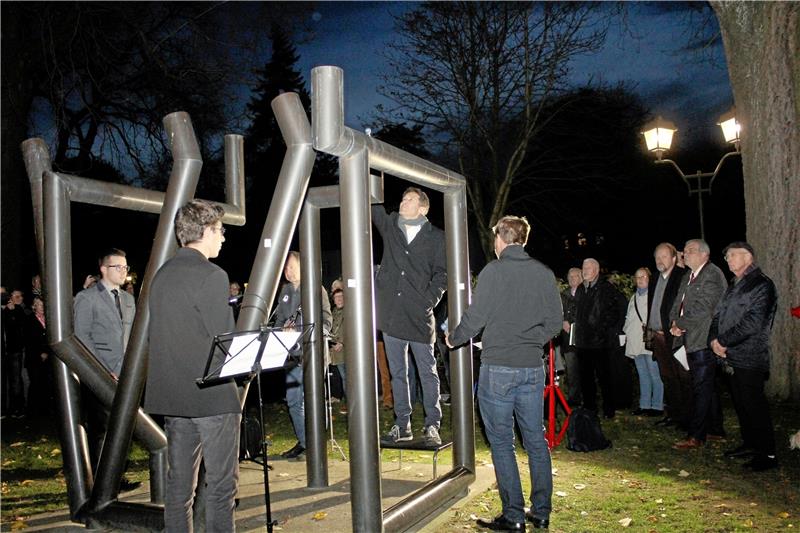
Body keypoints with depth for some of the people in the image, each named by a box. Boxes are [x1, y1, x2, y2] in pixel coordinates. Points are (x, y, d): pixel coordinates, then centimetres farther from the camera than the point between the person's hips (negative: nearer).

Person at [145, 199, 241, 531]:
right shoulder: (211, 276, -14)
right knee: (221, 485, 2)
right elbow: (224, 340, -15)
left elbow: (165, 335, 14)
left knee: (178, 483, 15)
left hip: (172, 394, 8)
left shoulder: (162, 275, 10)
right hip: (213, 395, -7)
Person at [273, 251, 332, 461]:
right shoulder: (285, 290, 16)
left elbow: (326, 319, -5)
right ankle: (303, 441, 22)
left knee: (308, 400, -7)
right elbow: (279, 319, 21)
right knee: (293, 401, 10)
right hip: (291, 354, 6)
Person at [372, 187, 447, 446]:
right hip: (391, 313, 3)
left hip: (419, 316, -3)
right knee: (398, 373, 10)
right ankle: (402, 425, 19)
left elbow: (441, 274, 1)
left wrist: (428, 302, -10)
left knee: (427, 373, 3)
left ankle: (432, 426, 12)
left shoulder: (436, 237, 3)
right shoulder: (389, 225, 10)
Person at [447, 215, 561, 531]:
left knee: (502, 442, 4)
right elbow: (555, 321, 7)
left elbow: (475, 318, -10)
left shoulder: (493, 271, -9)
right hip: (533, 367, 5)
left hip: (498, 366, -5)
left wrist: (453, 339, 8)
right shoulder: (544, 273, 4)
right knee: (535, 440, 13)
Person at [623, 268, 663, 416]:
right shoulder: (634, 297, 22)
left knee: (655, 375, -5)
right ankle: (644, 405, 17)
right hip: (636, 342, 8)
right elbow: (629, 318, 27)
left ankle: (657, 406, 0)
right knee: (643, 375, 12)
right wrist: (626, 332, 15)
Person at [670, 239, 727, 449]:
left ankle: (696, 436, -4)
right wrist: (675, 322, -1)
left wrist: (681, 324, -11)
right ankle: (715, 427, 28)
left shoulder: (713, 274, -11)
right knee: (707, 386, 17)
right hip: (692, 340, 9)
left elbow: (702, 306, -19)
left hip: (704, 340, -9)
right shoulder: (688, 276, 17)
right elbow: (678, 304, 17)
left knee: (701, 388, -6)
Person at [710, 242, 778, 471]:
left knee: (754, 405, -5)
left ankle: (767, 453, 4)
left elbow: (753, 322, -19)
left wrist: (723, 340, -15)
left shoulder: (762, 285, -9)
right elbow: (718, 315, 16)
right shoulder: (734, 287, 18)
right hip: (732, 357, 8)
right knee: (740, 403, 15)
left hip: (750, 358, -8)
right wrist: (714, 339, -2)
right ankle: (749, 444, 28)